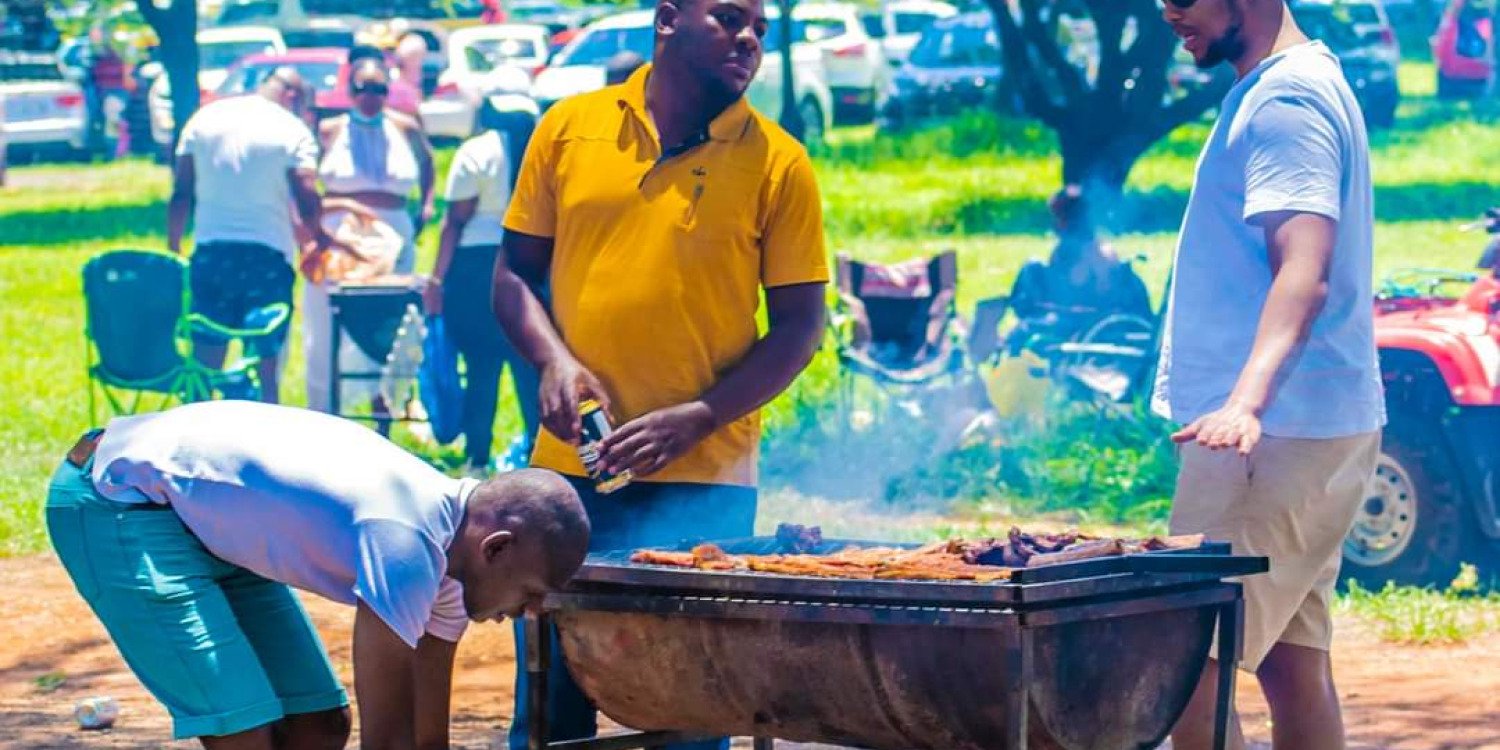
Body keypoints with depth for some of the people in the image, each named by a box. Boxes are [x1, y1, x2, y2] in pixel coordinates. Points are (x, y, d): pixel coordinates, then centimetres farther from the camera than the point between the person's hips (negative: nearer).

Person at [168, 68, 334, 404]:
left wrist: (174, 250, 13)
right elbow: (307, 204, -12)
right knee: (268, 367, 4)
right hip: (268, 254, -3)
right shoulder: (293, 131, -3)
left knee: (204, 365, 8)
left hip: (210, 253, 3)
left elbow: (181, 194, 6)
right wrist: (318, 236, 8)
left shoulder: (204, 118, 8)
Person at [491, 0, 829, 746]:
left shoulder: (777, 164, -1)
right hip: (568, 467, 2)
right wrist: (554, 359, -9)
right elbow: (515, 271, 11)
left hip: (699, 482, -2)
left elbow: (798, 327, 0)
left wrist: (694, 421, -13)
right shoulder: (570, 127, 5)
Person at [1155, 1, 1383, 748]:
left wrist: (1247, 400, -42)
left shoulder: (1285, 100, -16)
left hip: (1282, 431, -10)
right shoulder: (1304, 82, 16)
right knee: (1291, 664, 12)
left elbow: (1304, 273, -29)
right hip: (1316, 429, 10)